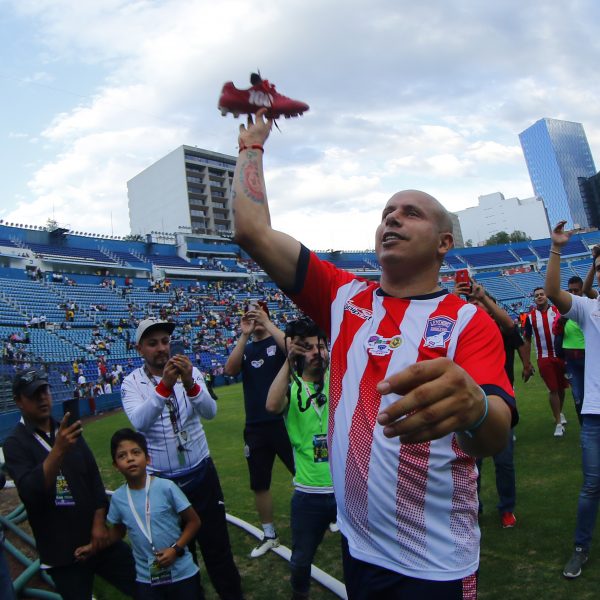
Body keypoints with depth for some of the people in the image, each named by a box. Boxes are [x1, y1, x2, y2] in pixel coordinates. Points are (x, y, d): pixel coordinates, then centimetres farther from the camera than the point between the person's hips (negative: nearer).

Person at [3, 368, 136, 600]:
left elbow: (95, 478, 9)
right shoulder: (15, 443, -7)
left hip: (99, 538, 4)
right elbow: (30, 491, -22)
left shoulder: (68, 432, 9)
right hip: (62, 550, -4)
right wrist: (58, 450, -34)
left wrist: (99, 522, 0)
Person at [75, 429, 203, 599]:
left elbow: (193, 521, -8)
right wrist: (93, 546, 3)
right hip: (146, 579, 3)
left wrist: (176, 549, -17)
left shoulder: (166, 487, -17)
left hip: (182, 574, -2)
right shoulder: (117, 498, -6)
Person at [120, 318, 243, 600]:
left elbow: (210, 412, -20)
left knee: (217, 545, 11)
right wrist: (164, 386, -41)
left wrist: (189, 384, -38)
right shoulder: (132, 383, -9)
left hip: (202, 473, 1)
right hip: (161, 480, 0)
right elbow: (140, 422, -27)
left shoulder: (190, 372, -5)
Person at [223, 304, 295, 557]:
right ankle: (269, 535, 31)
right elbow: (230, 370, -10)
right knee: (259, 484, 14)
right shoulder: (244, 348, 10)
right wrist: (245, 336, -15)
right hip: (255, 427, 5)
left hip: (283, 422, -4)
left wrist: (268, 323, -21)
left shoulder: (279, 341, 0)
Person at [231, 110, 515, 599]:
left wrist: (473, 408, -50)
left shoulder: (470, 321, -11)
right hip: (356, 545, 4)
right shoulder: (345, 298, -1)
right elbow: (253, 230, -6)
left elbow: (497, 435, -27)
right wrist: (252, 145, 5)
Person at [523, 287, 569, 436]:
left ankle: (560, 412, 38)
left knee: (561, 387, 13)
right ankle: (558, 423, 8)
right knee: (553, 389, -1)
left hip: (561, 355, 1)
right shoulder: (530, 316, 0)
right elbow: (527, 341, 4)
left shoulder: (558, 311, 0)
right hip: (544, 358, -1)